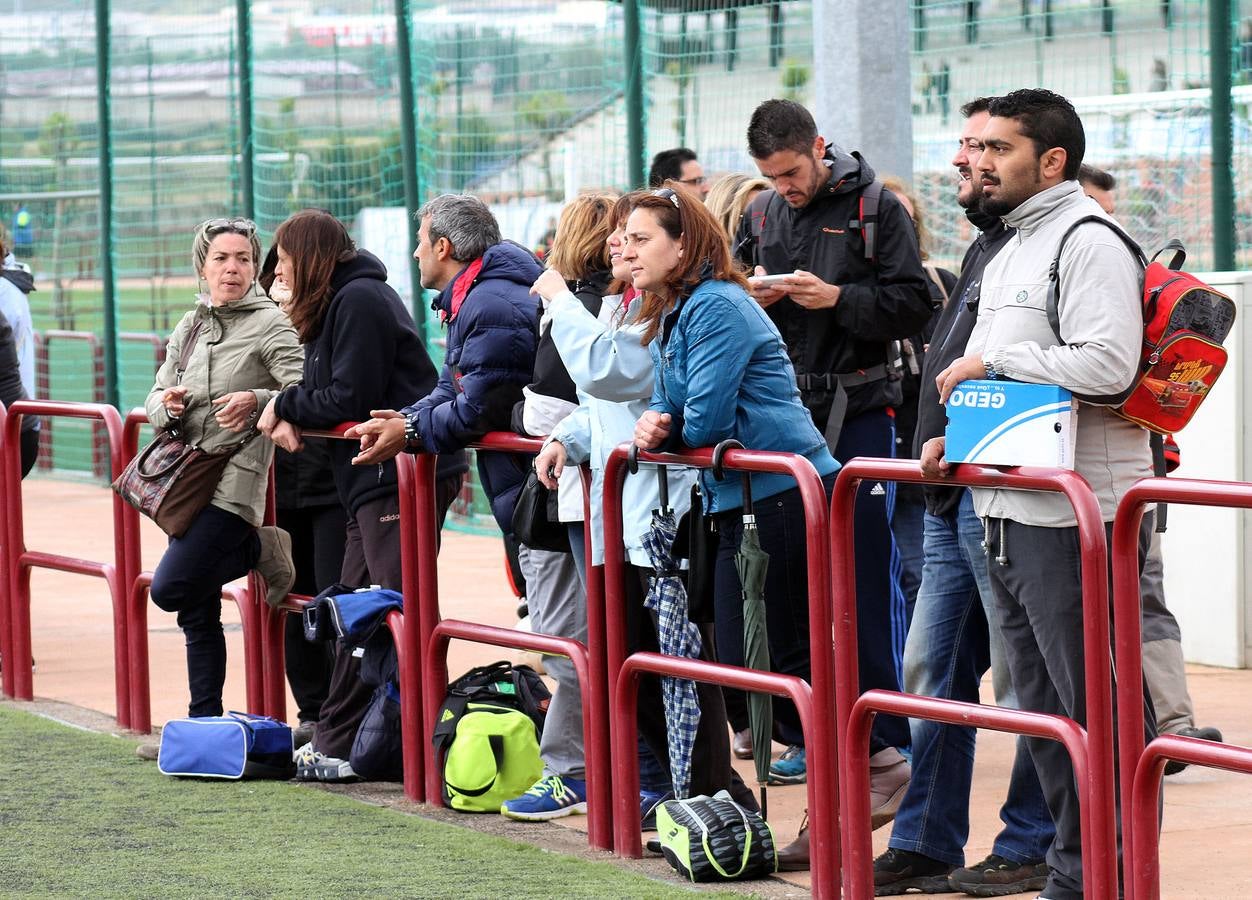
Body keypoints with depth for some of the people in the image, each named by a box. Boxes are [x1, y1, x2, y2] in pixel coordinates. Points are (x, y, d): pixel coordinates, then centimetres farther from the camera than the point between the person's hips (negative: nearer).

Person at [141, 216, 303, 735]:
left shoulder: (270, 323, -5)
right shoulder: (189, 328, 16)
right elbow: (155, 398, 18)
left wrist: (257, 400, -27)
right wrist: (167, 405, -5)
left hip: (234, 478, -7)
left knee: (170, 587, -17)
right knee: (197, 610, 10)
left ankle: (259, 551, 3)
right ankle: (204, 723, 17)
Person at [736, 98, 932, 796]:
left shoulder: (876, 210, -2)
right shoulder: (761, 215, 12)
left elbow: (914, 304, -8)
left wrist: (837, 299, -18)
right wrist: (749, 297, -2)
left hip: (857, 411, -5)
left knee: (868, 577, -5)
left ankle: (890, 737, 0)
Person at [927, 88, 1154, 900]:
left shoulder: (1090, 244, -11)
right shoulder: (1007, 256, 20)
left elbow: (1106, 364, -23)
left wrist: (989, 362, -14)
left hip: (1076, 516, -10)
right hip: (1012, 511, 10)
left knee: (1099, 706, -7)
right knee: (1044, 709, 13)